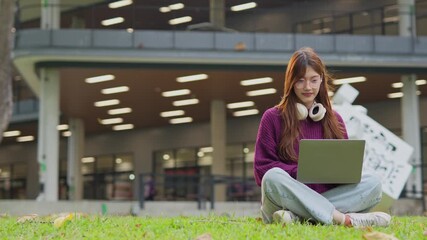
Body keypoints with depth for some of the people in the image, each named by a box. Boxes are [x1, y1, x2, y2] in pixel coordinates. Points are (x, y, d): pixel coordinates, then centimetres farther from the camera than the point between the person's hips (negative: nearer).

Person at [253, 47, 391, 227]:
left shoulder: (334, 120, 14)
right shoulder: (272, 118, 4)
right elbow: (262, 169, -3)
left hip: (328, 196, 3)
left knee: (373, 183, -21)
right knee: (274, 177, -36)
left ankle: (296, 216, -34)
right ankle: (343, 218, -38)